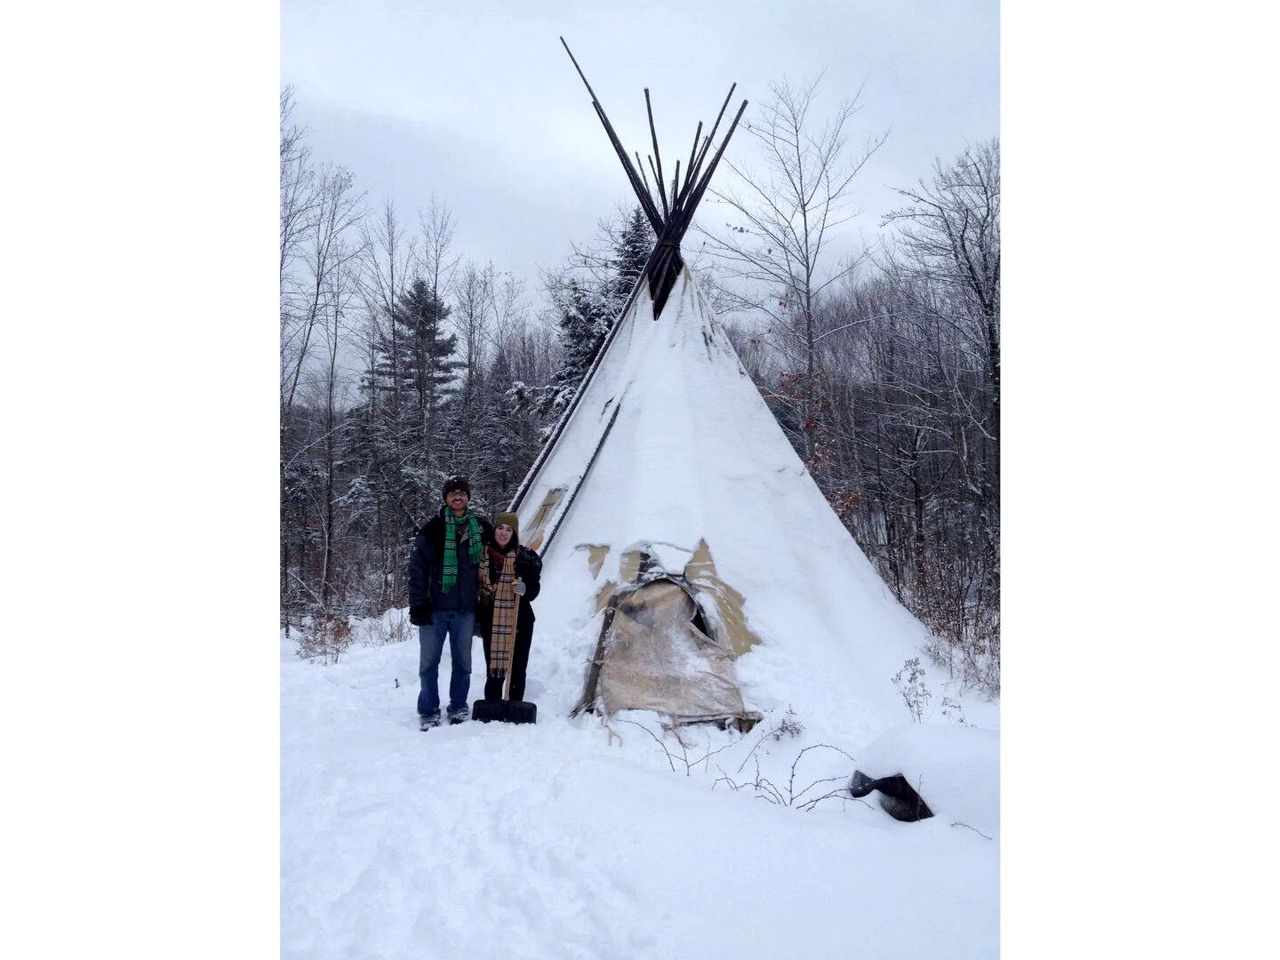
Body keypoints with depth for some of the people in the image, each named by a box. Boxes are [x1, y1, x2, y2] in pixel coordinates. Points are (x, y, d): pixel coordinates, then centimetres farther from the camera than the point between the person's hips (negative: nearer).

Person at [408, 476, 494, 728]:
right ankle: (429, 712, 15)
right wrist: (418, 605, -10)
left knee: (462, 661, 11)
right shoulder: (431, 529, -4)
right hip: (434, 608, -2)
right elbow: (416, 569, -5)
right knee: (429, 661, 4)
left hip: (465, 608, 2)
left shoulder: (481, 528, 5)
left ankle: (459, 707, 25)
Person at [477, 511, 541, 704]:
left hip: (519, 621, -1)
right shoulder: (483, 554, 1)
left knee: (517, 671, 7)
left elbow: (533, 592, -3)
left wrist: (524, 588, -25)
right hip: (491, 622, 1)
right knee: (494, 671, 4)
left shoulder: (525, 556, -3)